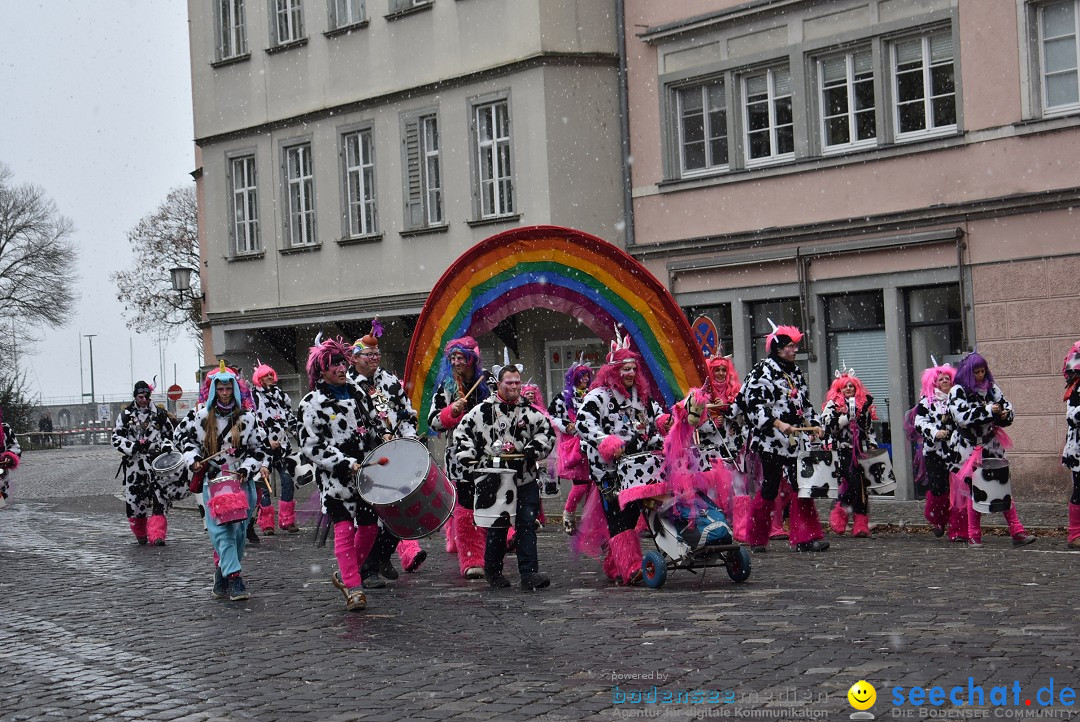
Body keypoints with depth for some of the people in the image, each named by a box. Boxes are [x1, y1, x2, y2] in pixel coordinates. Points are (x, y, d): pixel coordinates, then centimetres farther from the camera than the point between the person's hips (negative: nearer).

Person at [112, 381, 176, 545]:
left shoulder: (159, 414, 9)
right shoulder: (125, 415, 6)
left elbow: (169, 434, 20)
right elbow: (116, 438, 3)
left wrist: (166, 446, -1)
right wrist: (133, 446, -13)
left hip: (156, 461, 0)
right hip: (134, 462, 0)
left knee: (159, 498, -12)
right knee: (134, 497, 2)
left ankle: (156, 534, -13)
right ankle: (140, 534, 22)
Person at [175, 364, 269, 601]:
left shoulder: (247, 417, 2)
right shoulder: (201, 416, 3)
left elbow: (259, 448, 6)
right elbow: (182, 435, 14)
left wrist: (246, 468, -8)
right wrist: (193, 458, 0)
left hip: (242, 482, 1)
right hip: (212, 482, -1)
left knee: (239, 532, 3)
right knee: (221, 530, -15)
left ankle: (221, 580, 16)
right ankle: (234, 579, -22)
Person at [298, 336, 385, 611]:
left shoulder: (356, 392, 11)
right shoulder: (312, 403, -7)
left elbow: (371, 427, 24)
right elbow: (311, 446, -11)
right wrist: (347, 464, -18)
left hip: (366, 473, 6)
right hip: (336, 478, -6)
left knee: (369, 526, 8)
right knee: (344, 530, -11)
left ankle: (345, 575, 27)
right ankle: (353, 588, -10)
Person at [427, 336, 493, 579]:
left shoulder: (486, 384, 9)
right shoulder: (445, 387, 3)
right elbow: (433, 422, -2)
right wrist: (452, 411, -18)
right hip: (460, 456, -3)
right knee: (465, 510, -6)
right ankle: (470, 561, -4)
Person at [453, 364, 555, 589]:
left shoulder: (530, 410, 7)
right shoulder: (483, 410, 1)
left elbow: (547, 431, 12)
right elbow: (462, 432, 5)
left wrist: (534, 449, -4)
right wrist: (467, 457, -7)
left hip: (526, 479, 2)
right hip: (493, 479, -2)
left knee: (527, 525, -4)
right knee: (497, 526, 6)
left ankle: (529, 573, -3)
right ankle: (492, 570, 24)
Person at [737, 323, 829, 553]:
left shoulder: (795, 371, 17)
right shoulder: (763, 370, -8)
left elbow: (805, 403, 27)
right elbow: (755, 405, -17)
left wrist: (813, 424, 13)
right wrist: (777, 424, -26)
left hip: (794, 441, 7)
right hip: (771, 441, -7)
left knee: (801, 486, -1)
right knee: (770, 487, -1)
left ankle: (806, 537, 0)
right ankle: (756, 539, 11)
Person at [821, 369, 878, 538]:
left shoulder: (864, 405, 18)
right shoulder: (832, 405, 3)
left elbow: (869, 428, 24)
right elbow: (829, 426, -10)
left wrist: (872, 444, 15)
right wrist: (848, 415, -15)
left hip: (860, 451, 5)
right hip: (842, 451, -5)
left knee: (862, 486, 0)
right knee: (853, 483, -18)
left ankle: (861, 525, 3)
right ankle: (838, 515, 2)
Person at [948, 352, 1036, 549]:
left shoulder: (991, 388, 7)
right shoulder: (957, 392, -8)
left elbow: (1007, 406, 14)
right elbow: (962, 417, -20)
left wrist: (1005, 414, -9)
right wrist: (988, 411, -23)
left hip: (992, 447, 5)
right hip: (970, 449, -4)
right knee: (976, 491, 1)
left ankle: (1017, 532, 1)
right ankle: (974, 536, 11)